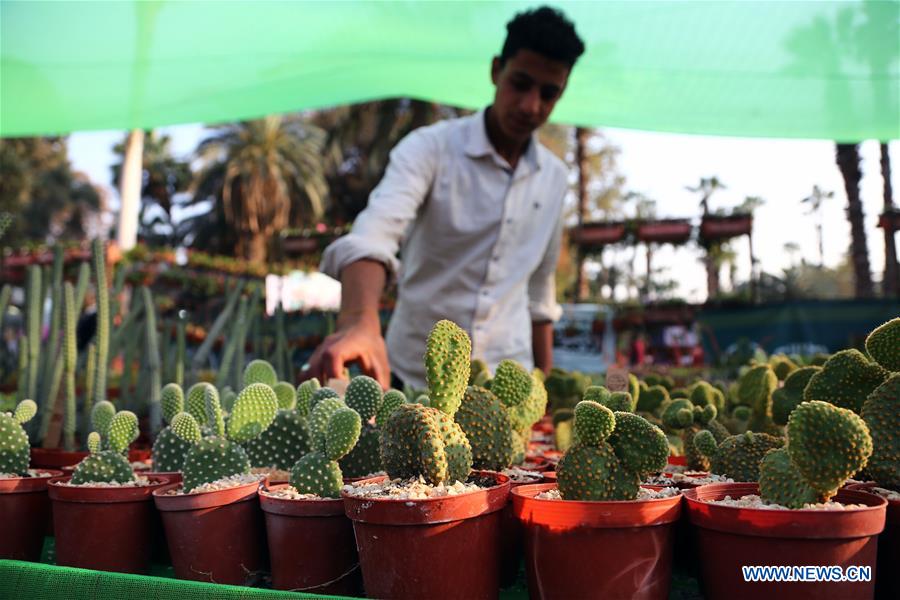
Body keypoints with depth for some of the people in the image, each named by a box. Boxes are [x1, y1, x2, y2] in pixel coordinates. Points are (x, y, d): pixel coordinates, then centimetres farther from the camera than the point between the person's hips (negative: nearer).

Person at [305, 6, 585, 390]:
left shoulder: (554, 178, 3)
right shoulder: (429, 148, -12)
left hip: (506, 385, 4)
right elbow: (373, 233, -29)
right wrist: (359, 321, -47)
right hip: (414, 376, -3)